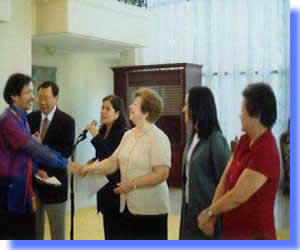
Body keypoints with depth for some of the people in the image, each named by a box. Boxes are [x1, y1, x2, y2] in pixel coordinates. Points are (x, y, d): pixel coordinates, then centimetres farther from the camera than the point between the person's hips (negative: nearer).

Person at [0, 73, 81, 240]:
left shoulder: (22, 118, 12)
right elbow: (34, 148, -26)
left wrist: (35, 170, 3)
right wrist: (65, 164, -27)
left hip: (23, 187, 9)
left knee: (26, 235, 13)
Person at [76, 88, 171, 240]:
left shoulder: (158, 138, -14)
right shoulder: (128, 135, 10)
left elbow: (161, 174, -19)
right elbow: (113, 162, 8)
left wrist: (132, 184, -18)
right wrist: (91, 168, -5)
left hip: (150, 209, -7)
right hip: (128, 206, 7)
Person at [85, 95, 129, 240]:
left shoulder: (123, 133, -15)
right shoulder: (103, 131, 9)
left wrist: (96, 137, -23)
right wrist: (94, 161, 1)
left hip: (116, 187, -8)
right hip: (105, 186, 8)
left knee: (116, 231, -3)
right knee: (108, 229, 15)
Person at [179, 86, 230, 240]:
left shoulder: (215, 140, -17)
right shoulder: (194, 136, 7)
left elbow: (223, 179, -15)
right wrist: (186, 202, 13)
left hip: (207, 207, -8)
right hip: (191, 206, 8)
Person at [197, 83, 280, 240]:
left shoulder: (266, 152, -24)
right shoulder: (244, 141, 3)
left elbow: (238, 196, -22)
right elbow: (225, 179, 2)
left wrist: (209, 212, -7)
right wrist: (211, 216, -5)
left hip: (253, 234, -8)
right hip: (233, 230, 8)